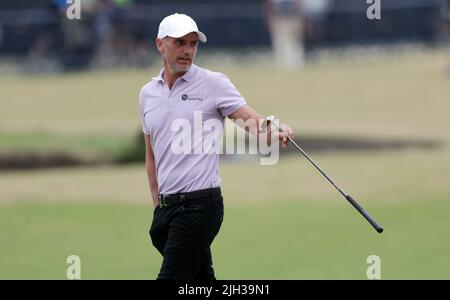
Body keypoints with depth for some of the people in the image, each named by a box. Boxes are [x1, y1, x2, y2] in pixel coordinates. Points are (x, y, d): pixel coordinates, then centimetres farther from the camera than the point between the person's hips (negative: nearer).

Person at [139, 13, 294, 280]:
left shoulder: (214, 83, -2)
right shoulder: (148, 93, 14)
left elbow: (254, 122, -9)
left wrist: (275, 132, -31)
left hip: (200, 205, -6)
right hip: (167, 206, 6)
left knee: (171, 278, -12)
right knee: (202, 280, 9)